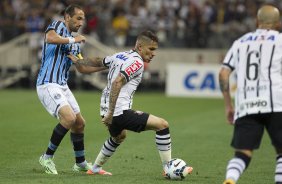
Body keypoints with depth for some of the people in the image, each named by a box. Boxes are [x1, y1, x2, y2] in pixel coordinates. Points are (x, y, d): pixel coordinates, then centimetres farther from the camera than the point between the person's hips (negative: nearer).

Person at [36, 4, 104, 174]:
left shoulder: (75, 42, 19)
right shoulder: (58, 25, -5)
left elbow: (82, 68, 25)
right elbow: (50, 38, -29)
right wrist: (72, 39, -20)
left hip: (63, 86, 9)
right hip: (48, 84, -9)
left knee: (79, 123, 14)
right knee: (69, 118, -25)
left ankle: (81, 163, 30)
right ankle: (47, 157, -12)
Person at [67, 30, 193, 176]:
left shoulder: (120, 56, 13)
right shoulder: (137, 62, -13)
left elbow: (98, 62, 29)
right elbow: (116, 83, -24)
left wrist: (78, 61, 45)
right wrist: (110, 113, -24)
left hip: (106, 109, 10)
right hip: (120, 112, -10)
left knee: (119, 137, 39)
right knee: (162, 125, -9)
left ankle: (95, 168, 48)